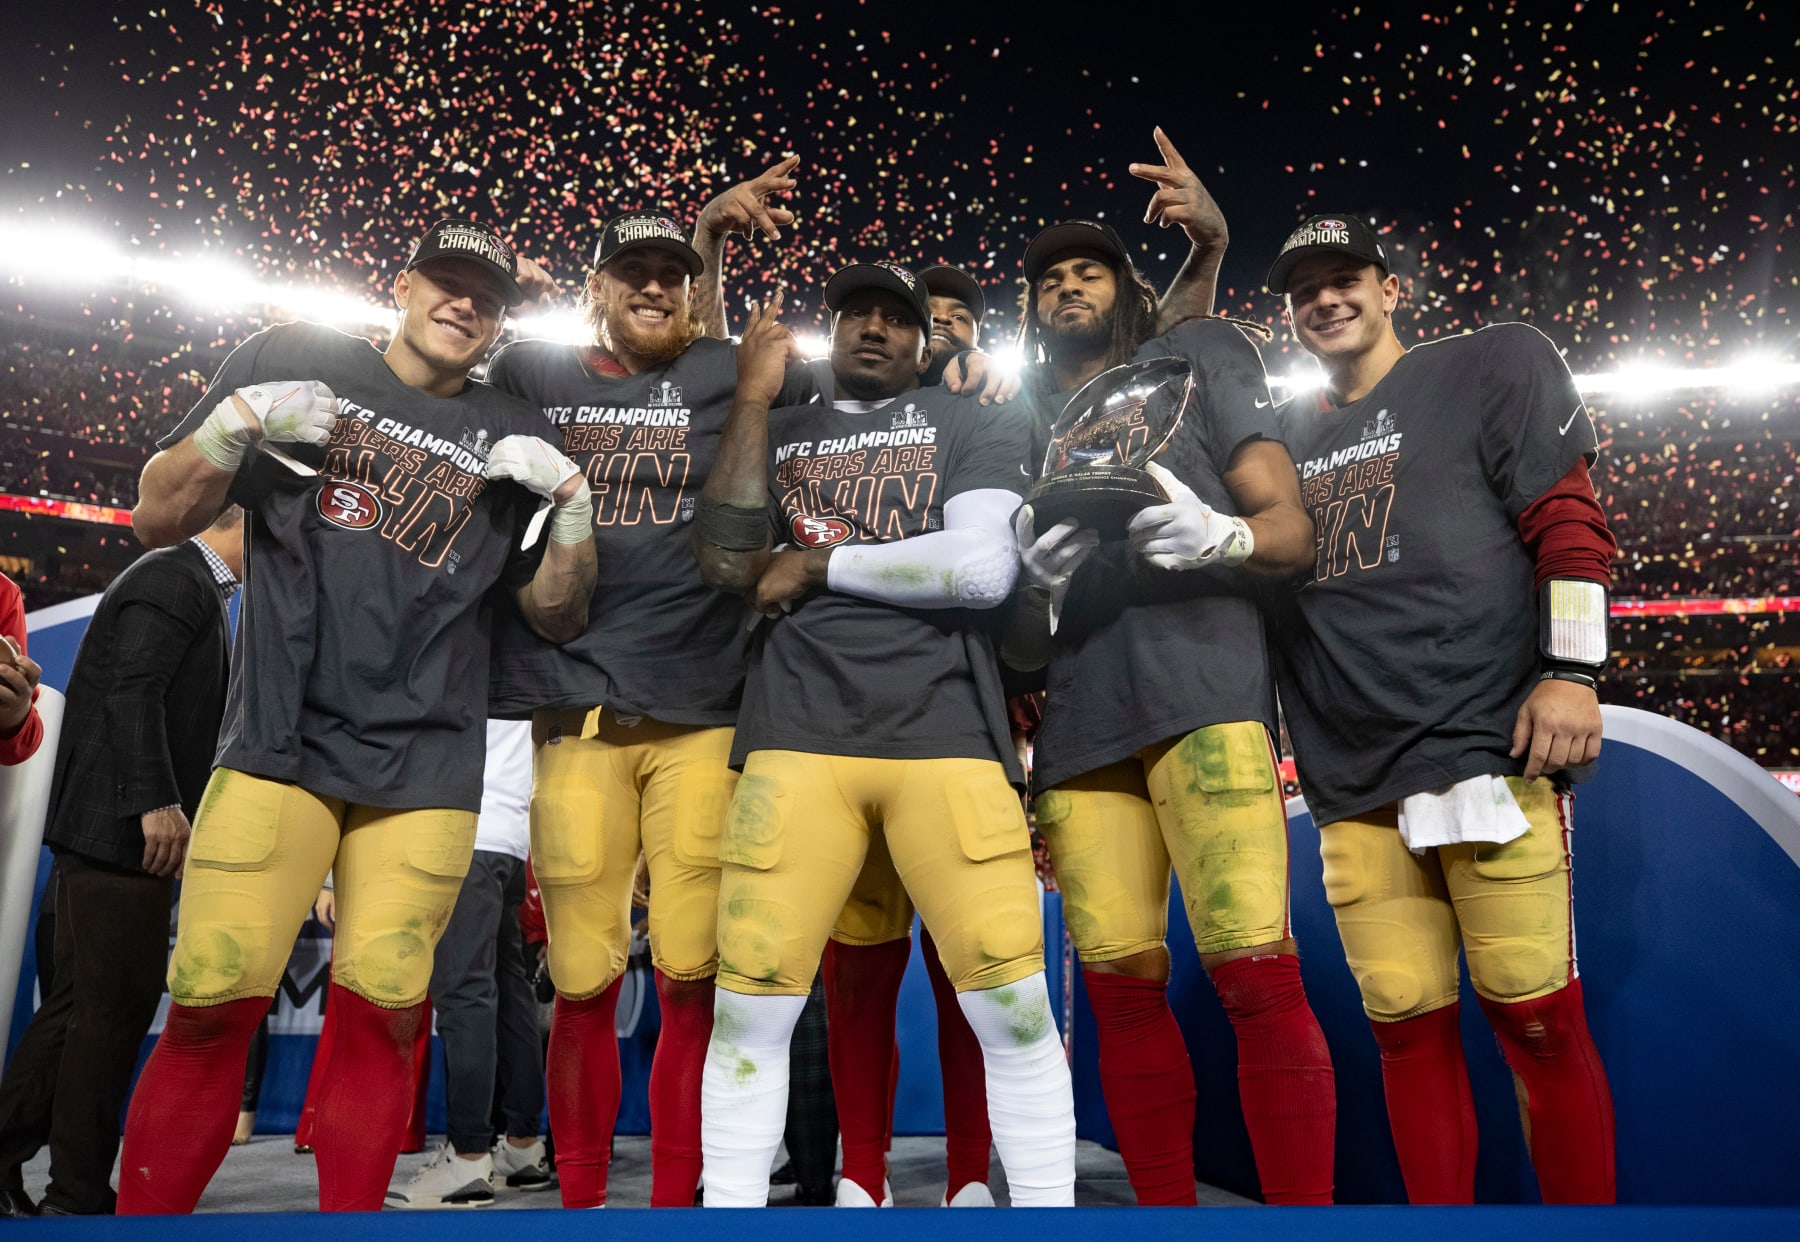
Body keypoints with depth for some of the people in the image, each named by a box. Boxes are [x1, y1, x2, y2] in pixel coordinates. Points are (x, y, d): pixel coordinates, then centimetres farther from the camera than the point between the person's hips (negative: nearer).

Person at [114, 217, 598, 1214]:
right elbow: (157, 521, 8)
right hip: (276, 744, -1)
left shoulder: (511, 437, 12)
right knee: (211, 1008, -7)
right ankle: (143, 1208, 12)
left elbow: (557, 616, 10)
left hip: (426, 769, 1)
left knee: (380, 1017, -3)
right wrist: (237, 424, -9)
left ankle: (350, 1210, 14)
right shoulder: (294, 359, 10)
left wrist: (573, 503, -6)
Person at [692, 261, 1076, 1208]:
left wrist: (816, 566, -1)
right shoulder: (779, 435, 18)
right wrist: (754, 397, 2)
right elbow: (726, 568, 1)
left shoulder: (973, 425, 11)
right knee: (750, 1001, -1)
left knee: (1012, 1001, -4)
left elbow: (984, 570, -6)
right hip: (798, 732, 2)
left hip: (946, 730, -1)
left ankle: (1047, 1206, 15)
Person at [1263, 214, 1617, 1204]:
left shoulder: (1492, 365, 10)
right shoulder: (1283, 435, 21)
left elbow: (1566, 521, 1)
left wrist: (1571, 670, -8)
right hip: (1352, 786, 4)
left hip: (1486, 744, -3)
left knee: (1536, 1018, -3)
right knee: (1407, 1024, 5)